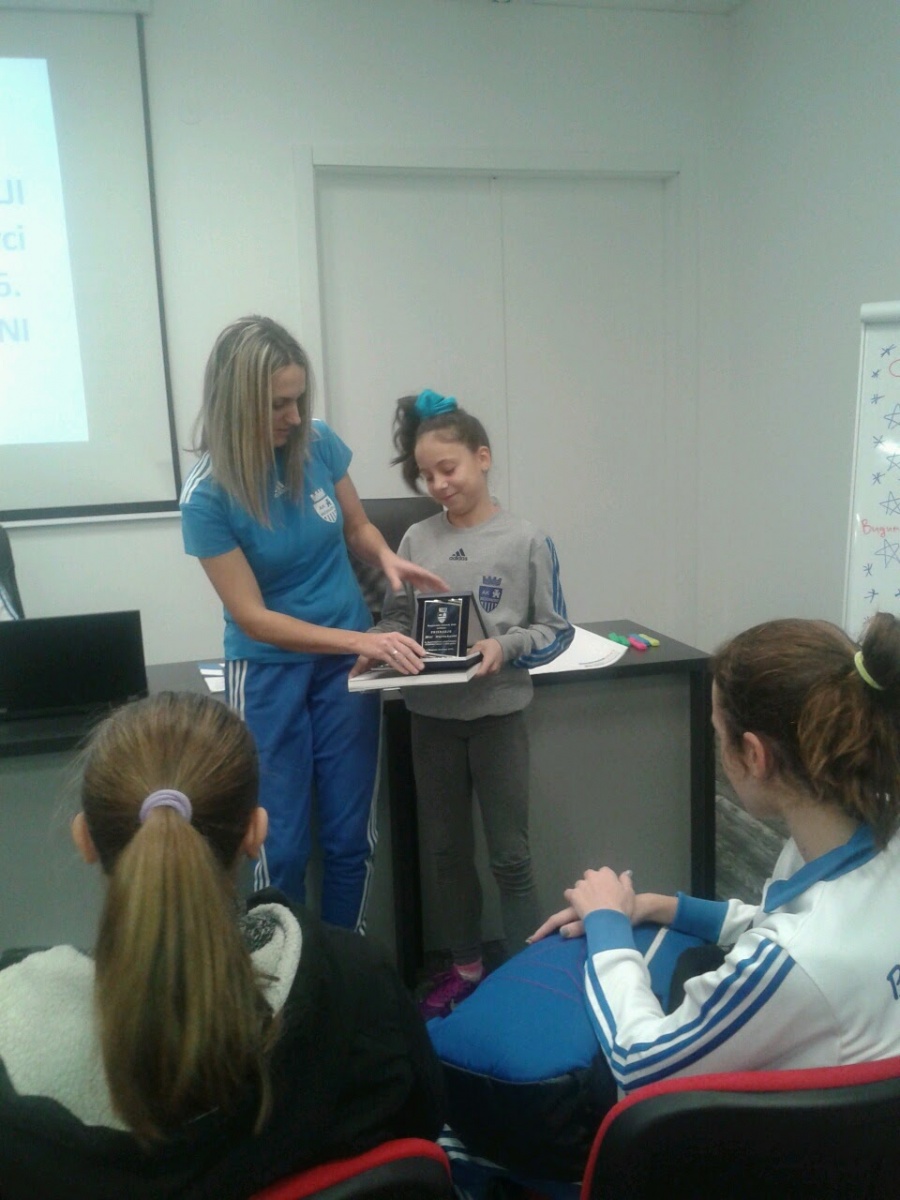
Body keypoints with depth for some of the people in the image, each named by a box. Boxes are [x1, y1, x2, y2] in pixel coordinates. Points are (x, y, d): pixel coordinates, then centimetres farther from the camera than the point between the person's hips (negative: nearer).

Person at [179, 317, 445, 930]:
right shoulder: (208, 494, -19)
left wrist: (387, 558, -13)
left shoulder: (320, 443, -9)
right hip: (268, 671, -3)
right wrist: (361, 639, -24)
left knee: (350, 836, 11)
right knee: (282, 845, 6)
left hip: (345, 664, 3)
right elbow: (253, 618, -17)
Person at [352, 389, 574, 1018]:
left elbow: (557, 630, -5)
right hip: (432, 717, 4)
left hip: (499, 714, -4)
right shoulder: (416, 540, -1)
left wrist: (507, 646, -21)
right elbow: (398, 617, 6)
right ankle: (467, 966, 36)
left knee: (509, 854, 9)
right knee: (448, 849, 17)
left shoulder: (527, 541, -9)